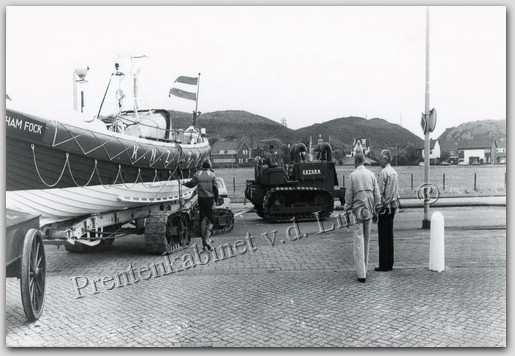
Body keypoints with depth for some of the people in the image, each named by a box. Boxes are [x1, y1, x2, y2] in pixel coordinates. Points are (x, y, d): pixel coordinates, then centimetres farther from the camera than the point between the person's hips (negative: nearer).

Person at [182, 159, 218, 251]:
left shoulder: (197, 174, 0)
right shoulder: (212, 175, -6)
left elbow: (191, 184, 3)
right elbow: (215, 188, -6)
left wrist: (184, 184, 23)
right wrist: (216, 199, 4)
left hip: (201, 199, 3)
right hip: (210, 199, -3)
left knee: (203, 220, 10)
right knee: (211, 220, 3)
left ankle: (204, 242, 12)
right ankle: (207, 239, -14)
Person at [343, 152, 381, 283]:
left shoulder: (352, 175, -7)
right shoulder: (371, 174, 5)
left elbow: (349, 195, -6)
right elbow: (377, 194, 6)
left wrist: (347, 208, 6)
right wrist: (376, 210, 13)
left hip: (357, 210, -4)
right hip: (368, 210, 4)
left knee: (358, 241, -4)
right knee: (366, 240, 15)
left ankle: (361, 274, -8)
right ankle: (364, 269, 25)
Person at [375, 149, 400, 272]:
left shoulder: (384, 172, -15)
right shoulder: (394, 172, 11)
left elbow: (379, 192, -17)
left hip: (384, 207, -8)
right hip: (392, 207, 8)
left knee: (383, 236, -4)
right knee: (389, 235, 12)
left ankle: (383, 265, -1)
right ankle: (390, 264, 18)